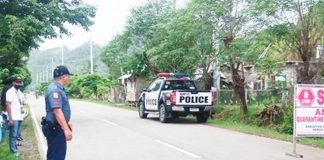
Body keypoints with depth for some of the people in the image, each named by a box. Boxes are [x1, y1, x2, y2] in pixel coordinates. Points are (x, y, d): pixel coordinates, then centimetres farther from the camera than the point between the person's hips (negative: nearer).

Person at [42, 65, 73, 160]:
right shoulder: (54, 89, -20)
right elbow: (57, 111, -29)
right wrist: (66, 129, -33)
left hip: (58, 127, 11)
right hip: (55, 129, -11)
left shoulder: (58, 88, 14)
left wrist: (67, 123, 29)